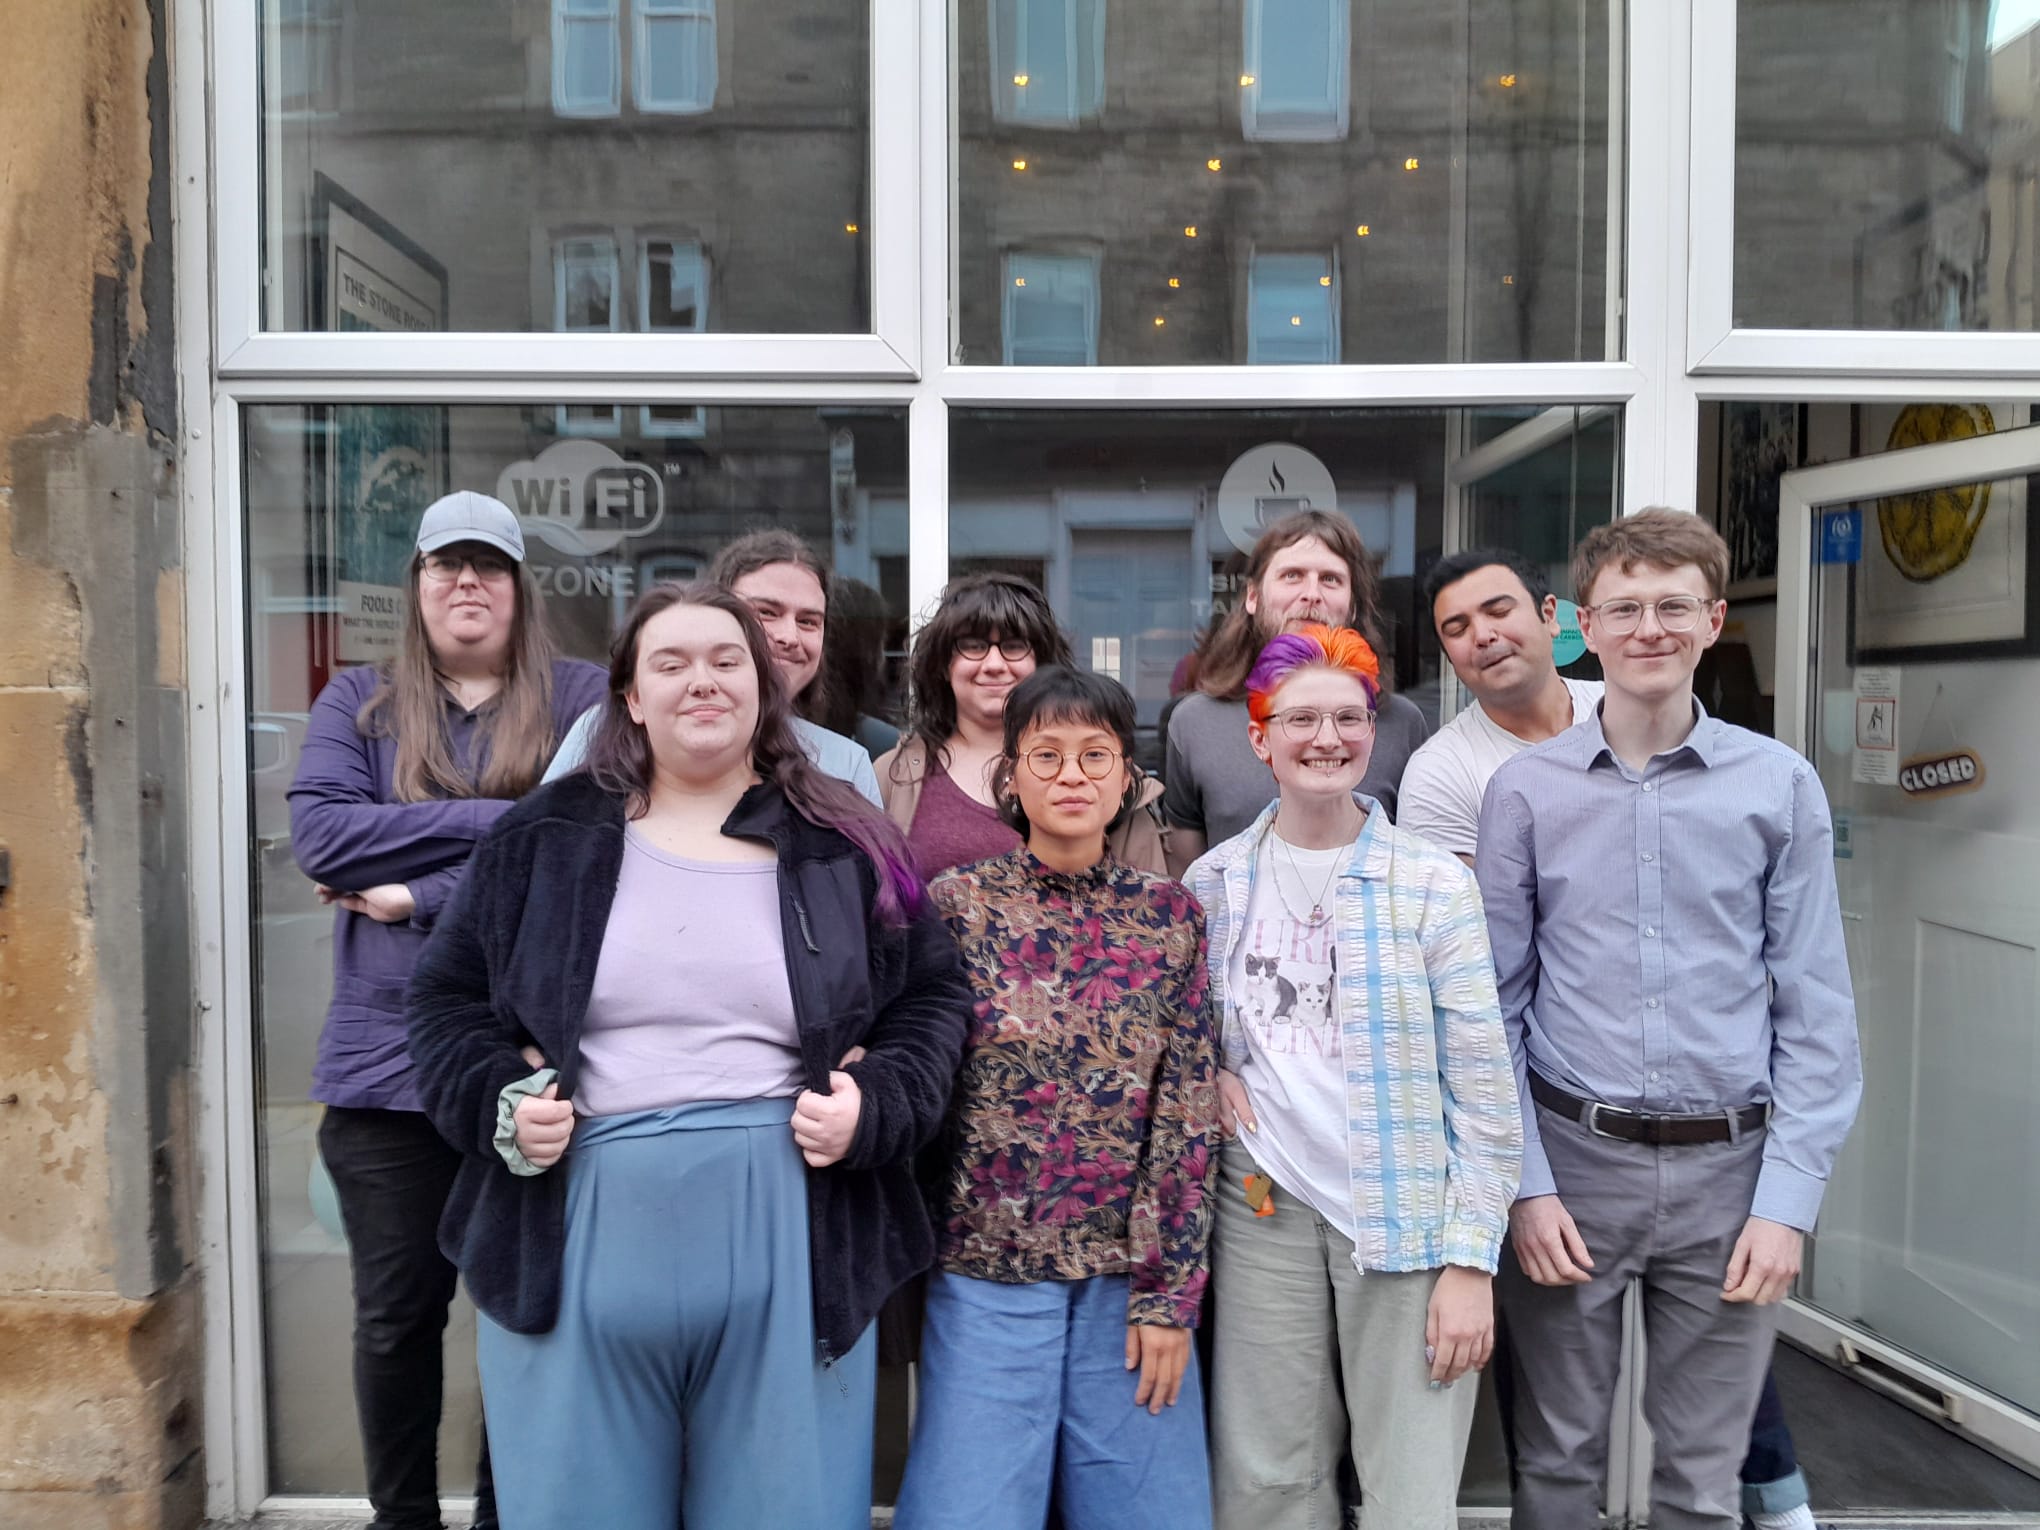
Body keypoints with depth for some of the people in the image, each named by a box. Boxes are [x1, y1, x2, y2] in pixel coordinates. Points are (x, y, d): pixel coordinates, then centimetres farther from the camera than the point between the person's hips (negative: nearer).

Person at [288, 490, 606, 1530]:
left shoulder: (583, 697, 1)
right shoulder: (357, 701, 8)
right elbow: (319, 835, -9)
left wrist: (418, 895, -16)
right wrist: (505, 817, -14)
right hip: (388, 1058, 2)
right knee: (397, 1313, 14)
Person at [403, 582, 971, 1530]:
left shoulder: (843, 846, 4)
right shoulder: (547, 834, 6)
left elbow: (934, 999, 8)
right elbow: (448, 997, 11)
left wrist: (874, 1106, -8)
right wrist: (500, 1103, -6)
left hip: (791, 1242, 0)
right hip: (573, 1237, 1)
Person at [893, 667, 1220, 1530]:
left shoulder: (1172, 916, 1)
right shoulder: (957, 903, -3)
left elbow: (1188, 1112, 0)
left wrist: (1170, 1291, -3)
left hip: (1133, 1278, 2)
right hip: (987, 1272, -1)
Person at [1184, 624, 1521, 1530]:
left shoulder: (1433, 884, -5)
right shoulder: (1213, 880, 3)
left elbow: (1483, 1090, -5)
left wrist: (1470, 1259, -8)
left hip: (1406, 1218, -2)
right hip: (1264, 1212, 2)